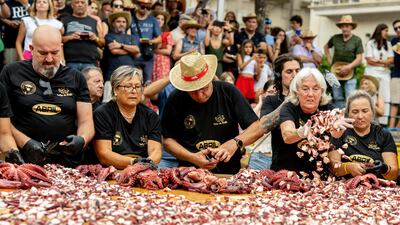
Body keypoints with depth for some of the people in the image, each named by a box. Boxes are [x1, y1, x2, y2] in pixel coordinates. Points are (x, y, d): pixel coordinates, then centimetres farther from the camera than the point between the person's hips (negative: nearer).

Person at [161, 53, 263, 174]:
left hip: (228, 172, -1)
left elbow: (257, 129, -2)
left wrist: (234, 143, -19)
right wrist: (192, 158, -13)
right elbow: (168, 139, 3)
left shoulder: (228, 92, -2)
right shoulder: (175, 100, -2)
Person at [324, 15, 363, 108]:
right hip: (336, 72, 3)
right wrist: (329, 60, 11)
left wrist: (348, 67, -19)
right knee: (338, 99, 11)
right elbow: (326, 47, 23)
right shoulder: (335, 38, 3)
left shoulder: (357, 40, -4)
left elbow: (359, 59, -7)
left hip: (350, 74, -3)